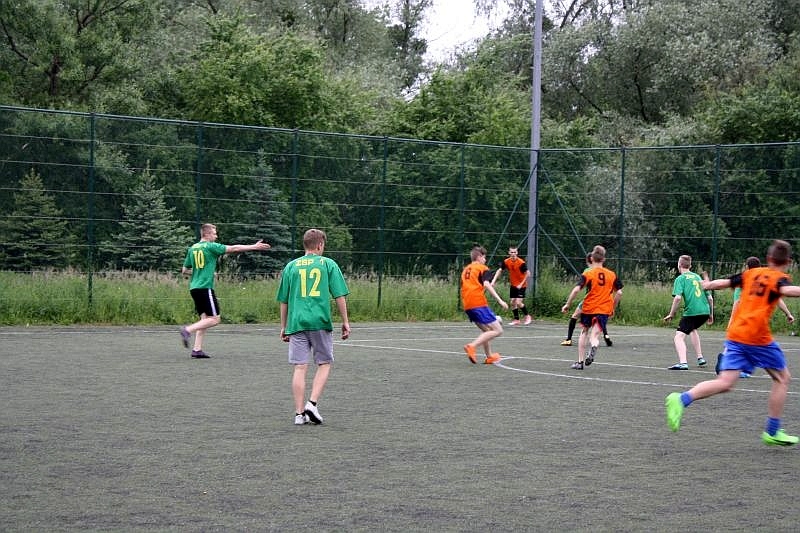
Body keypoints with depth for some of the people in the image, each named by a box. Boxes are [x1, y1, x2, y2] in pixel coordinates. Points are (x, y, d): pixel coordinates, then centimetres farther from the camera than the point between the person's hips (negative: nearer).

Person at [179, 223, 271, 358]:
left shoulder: (192, 248, 14)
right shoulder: (210, 246, -5)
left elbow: (184, 271, 18)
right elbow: (233, 248, -6)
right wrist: (254, 247, -2)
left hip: (194, 287, 8)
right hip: (205, 288, -8)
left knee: (205, 318, 9)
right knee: (214, 319, -7)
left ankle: (197, 349, 2)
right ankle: (188, 330, -18)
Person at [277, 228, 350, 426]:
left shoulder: (291, 266, 10)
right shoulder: (329, 264, 4)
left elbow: (283, 300, 12)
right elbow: (339, 296, 1)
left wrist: (283, 327, 20)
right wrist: (345, 321, 9)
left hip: (296, 323, 2)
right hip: (321, 322, -2)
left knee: (300, 367, 3)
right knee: (324, 364, 12)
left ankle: (299, 413, 1)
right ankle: (312, 403, -3)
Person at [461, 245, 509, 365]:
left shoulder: (465, 269, 23)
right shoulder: (483, 268, 2)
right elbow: (487, 284, -14)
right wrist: (500, 301, -20)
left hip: (467, 306, 8)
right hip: (479, 304, -8)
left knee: (486, 330, 25)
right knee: (498, 330, -9)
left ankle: (489, 357, 21)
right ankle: (472, 346, -23)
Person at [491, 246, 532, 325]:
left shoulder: (521, 262, -22)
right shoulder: (506, 262, -8)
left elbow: (528, 274, -19)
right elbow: (499, 270, 2)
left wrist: (521, 284, -19)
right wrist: (494, 280, -9)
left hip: (521, 285, -5)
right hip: (513, 285, 5)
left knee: (518, 302, -14)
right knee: (512, 302, 6)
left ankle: (527, 316, 9)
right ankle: (516, 320, 19)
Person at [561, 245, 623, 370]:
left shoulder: (587, 273, -4)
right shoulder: (612, 274, 6)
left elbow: (576, 290, -14)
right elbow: (619, 292, 6)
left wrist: (567, 304, -5)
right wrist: (613, 308, 18)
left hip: (588, 308, -1)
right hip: (604, 310, 1)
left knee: (584, 332, 19)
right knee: (594, 336, -4)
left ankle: (580, 362, 18)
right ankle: (593, 346, -42)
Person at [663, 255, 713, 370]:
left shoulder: (680, 278, 2)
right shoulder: (698, 277, 20)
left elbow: (678, 297, -14)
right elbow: (710, 298, 19)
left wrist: (671, 314, -6)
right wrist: (711, 314, 29)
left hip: (691, 312, -7)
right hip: (705, 311, 7)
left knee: (679, 337, -8)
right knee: (692, 329, 34)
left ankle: (683, 363, -29)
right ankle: (700, 358, 32)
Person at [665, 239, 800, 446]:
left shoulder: (751, 273, 15)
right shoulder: (780, 278, 0)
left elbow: (723, 282, 17)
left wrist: (708, 285, 37)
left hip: (735, 335, 5)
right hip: (757, 337, -5)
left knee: (725, 383, -1)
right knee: (782, 378, 13)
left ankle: (681, 400, -24)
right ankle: (772, 432, 14)